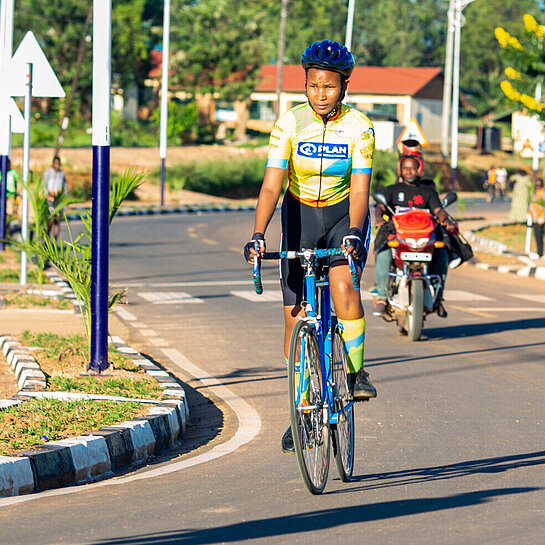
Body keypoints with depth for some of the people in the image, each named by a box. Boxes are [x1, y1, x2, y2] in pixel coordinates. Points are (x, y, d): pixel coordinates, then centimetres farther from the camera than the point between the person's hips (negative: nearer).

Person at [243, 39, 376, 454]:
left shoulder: (359, 127, -16)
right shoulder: (290, 124, -15)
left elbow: (360, 188, -22)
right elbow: (271, 186, -19)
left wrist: (354, 233, -40)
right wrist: (257, 235, -33)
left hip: (344, 214, -1)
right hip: (300, 214, 1)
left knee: (343, 286, -30)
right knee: (295, 316, -2)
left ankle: (356, 373, -11)